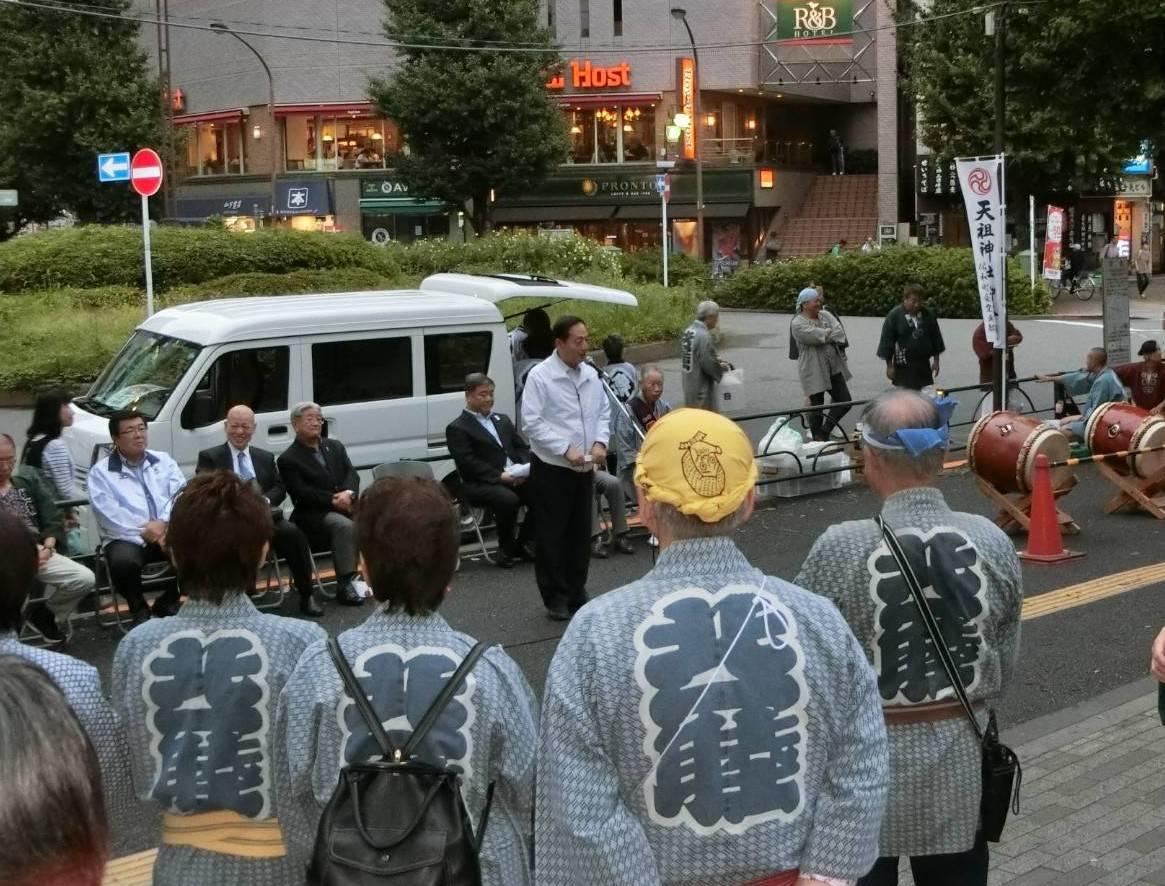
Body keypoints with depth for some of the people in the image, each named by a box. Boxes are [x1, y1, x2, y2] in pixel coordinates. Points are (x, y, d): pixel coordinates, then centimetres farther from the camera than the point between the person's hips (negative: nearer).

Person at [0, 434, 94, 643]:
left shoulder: (29, 481, 17)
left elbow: (53, 519, 12)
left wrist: (47, 548, -8)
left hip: (37, 552, 4)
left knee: (85, 578, -15)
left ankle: (46, 614, 11)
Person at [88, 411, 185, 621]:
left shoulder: (164, 461, 16)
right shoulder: (101, 471, 4)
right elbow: (108, 513, -9)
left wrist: (164, 523, -15)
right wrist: (143, 531, -17)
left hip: (168, 532, 3)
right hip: (127, 538, -3)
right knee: (123, 561, -37)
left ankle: (167, 602, 1)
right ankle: (138, 607, -4)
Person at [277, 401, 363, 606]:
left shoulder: (335, 447, 20)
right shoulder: (288, 459, 1)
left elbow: (352, 474, 8)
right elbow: (301, 493, -10)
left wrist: (348, 493, -15)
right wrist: (333, 499, -19)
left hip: (345, 506, 5)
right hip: (313, 514, -5)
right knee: (345, 526, -35)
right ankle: (345, 585, -34)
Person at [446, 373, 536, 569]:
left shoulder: (502, 420, 25)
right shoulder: (457, 428, 3)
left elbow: (523, 447, 20)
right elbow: (468, 463, -9)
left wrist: (524, 469, -3)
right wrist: (500, 476, -19)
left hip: (516, 477, 6)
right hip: (480, 484, -6)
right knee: (508, 499, -35)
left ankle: (522, 543, 0)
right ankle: (506, 549, -10)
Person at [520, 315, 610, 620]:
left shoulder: (591, 375, 7)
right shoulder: (540, 376, -12)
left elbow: (603, 412, 14)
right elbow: (533, 422, -15)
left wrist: (600, 442, -4)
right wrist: (566, 449, -20)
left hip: (584, 468, 6)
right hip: (552, 469, -6)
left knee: (581, 532, 13)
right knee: (552, 535, 2)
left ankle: (576, 593, 26)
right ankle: (555, 597, 12)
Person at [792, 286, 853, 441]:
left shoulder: (826, 315, 8)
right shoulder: (798, 323, -10)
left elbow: (840, 333, -3)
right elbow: (815, 336, -21)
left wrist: (825, 335, -15)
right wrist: (832, 333, -6)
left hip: (834, 368, 6)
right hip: (814, 371, -6)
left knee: (844, 401, 6)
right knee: (817, 406, 2)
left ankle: (824, 432, 19)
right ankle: (817, 440, 17)